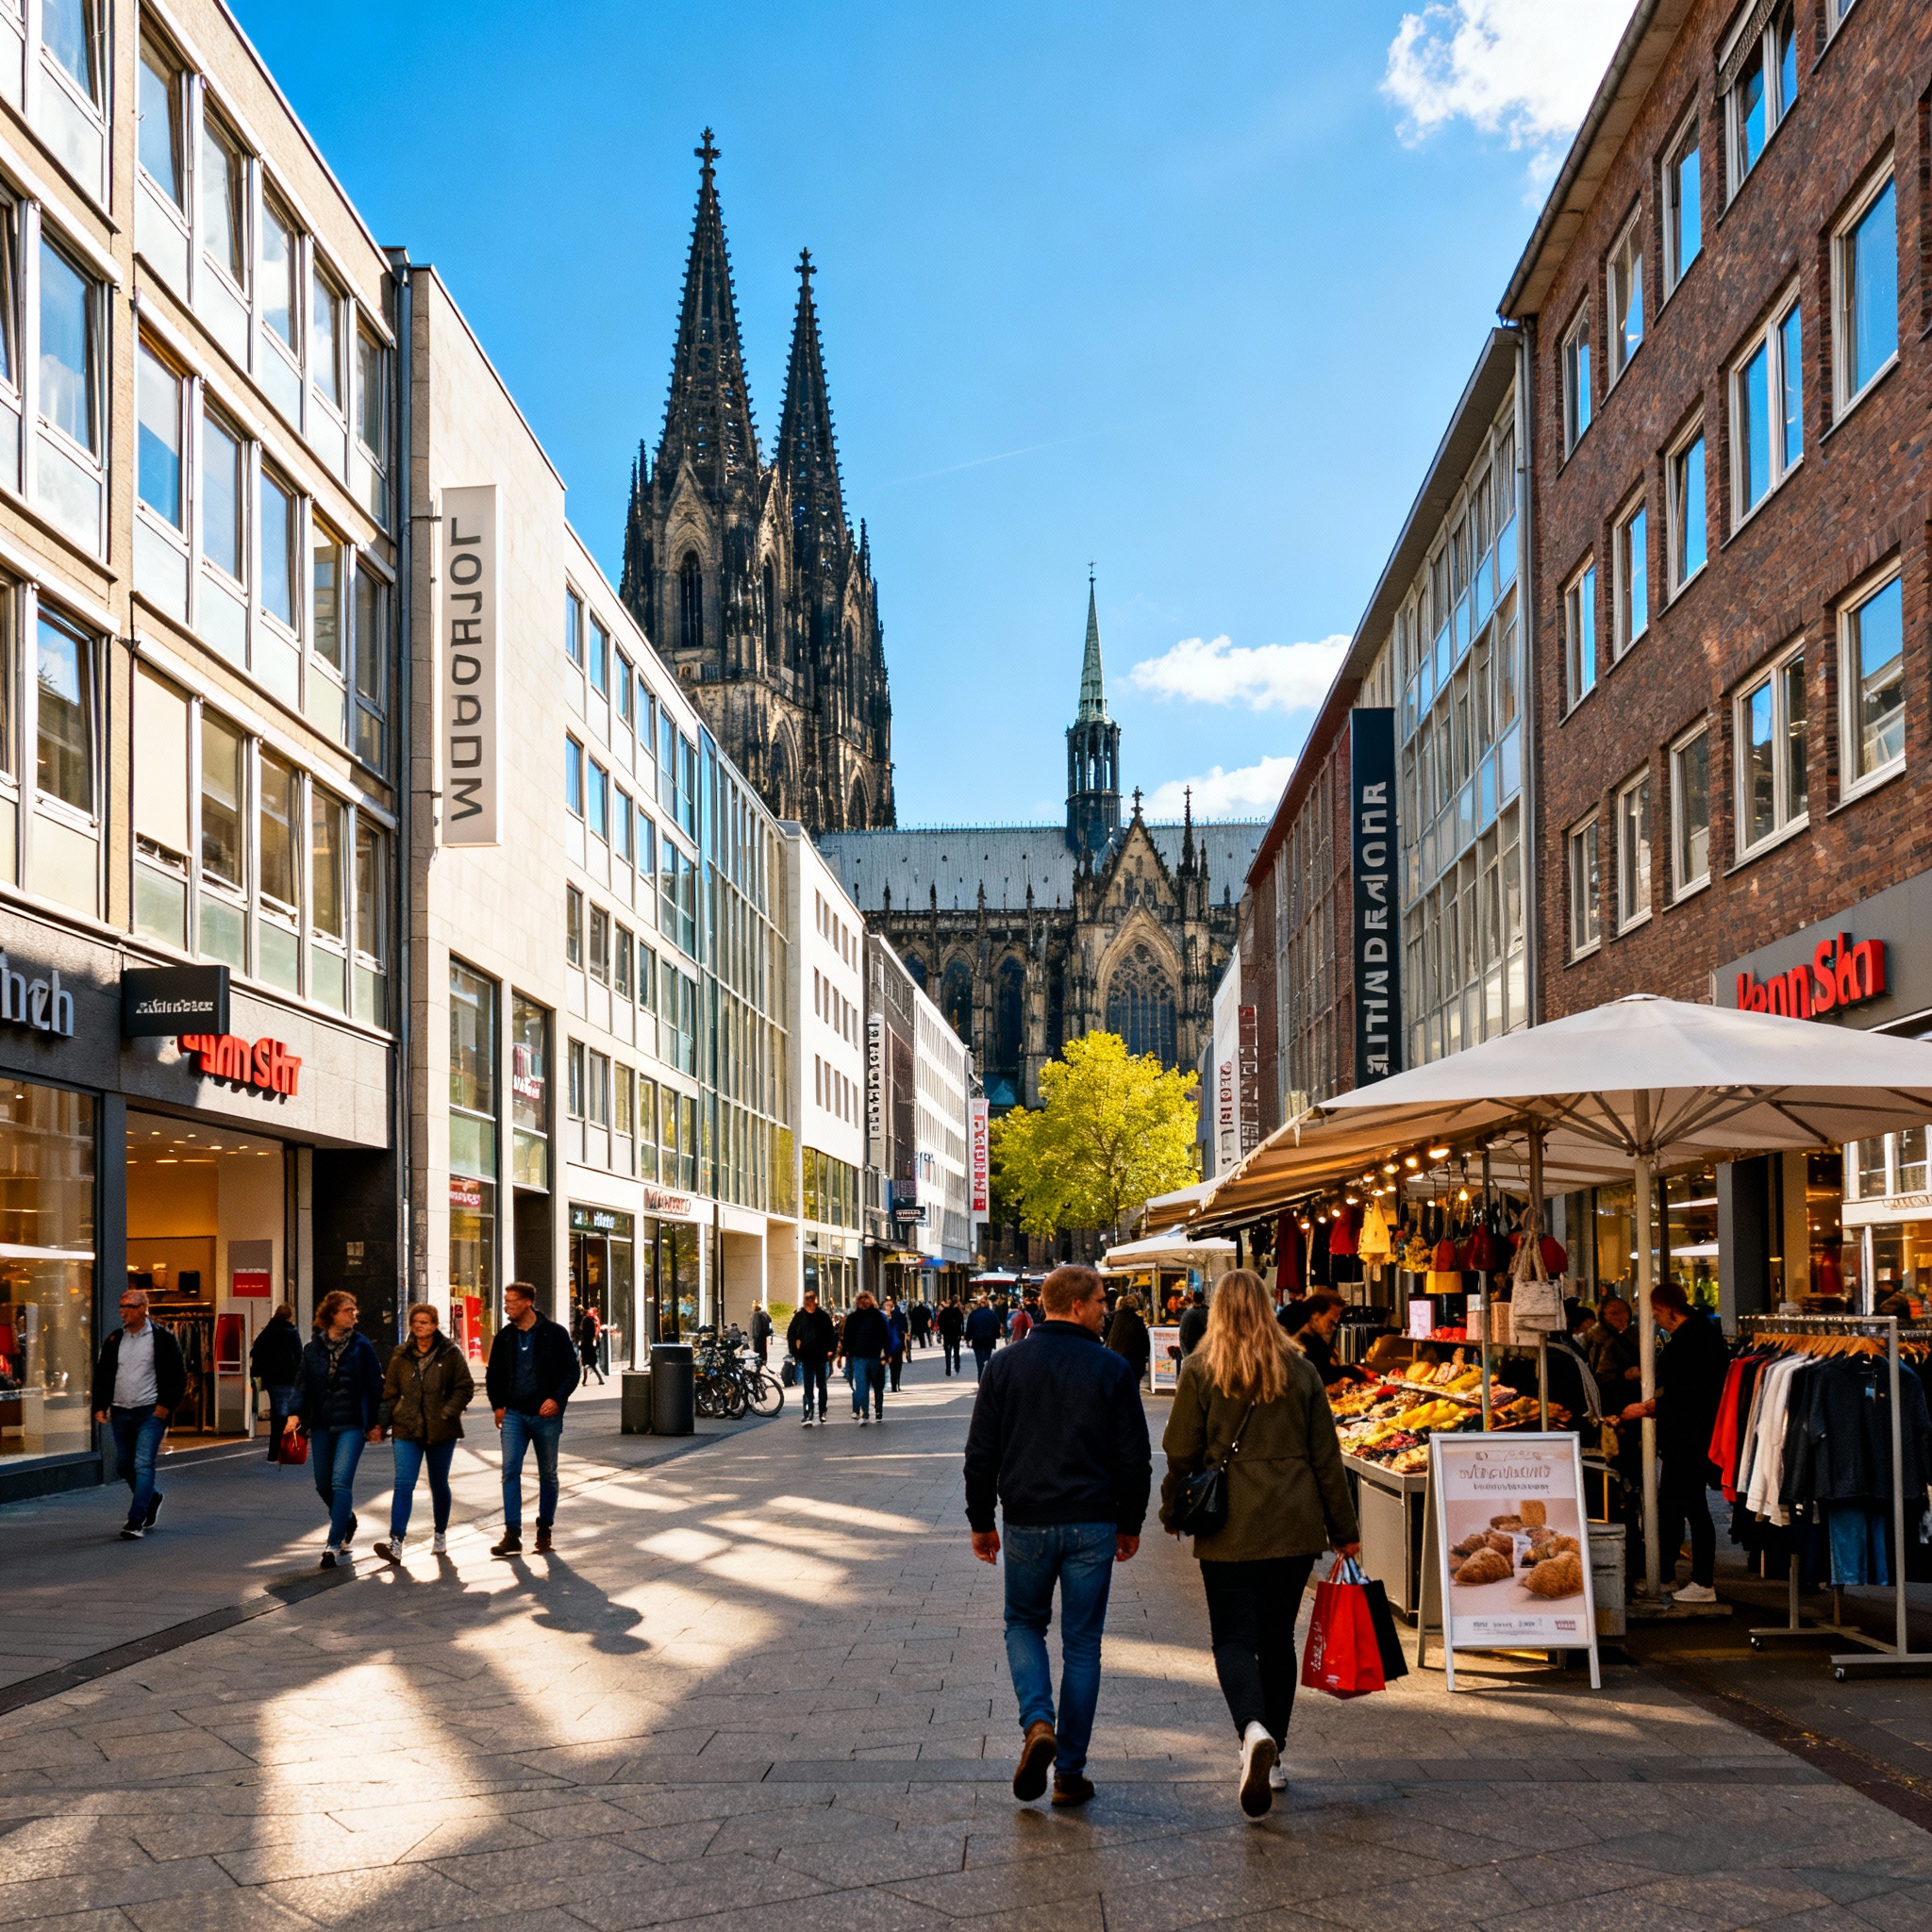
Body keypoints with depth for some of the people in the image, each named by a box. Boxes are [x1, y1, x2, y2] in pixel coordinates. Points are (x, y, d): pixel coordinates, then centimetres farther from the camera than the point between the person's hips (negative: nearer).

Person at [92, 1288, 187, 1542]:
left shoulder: (163, 1338, -4)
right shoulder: (114, 1340, 9)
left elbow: (179, 1376, -2)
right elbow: (101, 1375, 14)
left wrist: (166, 1406, -10)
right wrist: (99, 1406, 2)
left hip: (150, 1413, -6)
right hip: (120, 1413, 6)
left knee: (143, 1464, -13)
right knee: (123, 1464, 14)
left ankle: (136, 1522, -13)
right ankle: (152, 1498, 39)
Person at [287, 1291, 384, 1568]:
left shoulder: (362, 1346, -1)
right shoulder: (313, 1349, 6)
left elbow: (374, 1386, 0)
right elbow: (305, 1387, 9)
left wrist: (375, 1423, -2)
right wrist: (297, 1415, -7)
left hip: (352, 1424, -4)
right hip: (321, 1424, 4)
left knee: (341, 1481, -14)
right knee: (323, 1484, 12)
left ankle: (334, 1543, -13)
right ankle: (347, 1520, 40)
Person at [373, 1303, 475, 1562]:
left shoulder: (451, 1354, -1)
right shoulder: (401, 1355, 6)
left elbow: (465, 1387, -1)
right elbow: (391, 1391, 11)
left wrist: (449, 1411, -13)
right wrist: (385, 1418, 0)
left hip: (441, 1431, -1)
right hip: (407, 1430, 1)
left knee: (439, 1485, 12)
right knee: (403, 1484, -12)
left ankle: (440, 1536, 31)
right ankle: (396, 1543, -20)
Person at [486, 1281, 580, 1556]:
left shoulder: (554, 1333, -4)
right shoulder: (504, 1337, 6)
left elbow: (571, 1371, -4)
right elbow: (493, 1375, 17)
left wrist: (557, 1399, -18)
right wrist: (498, 1405, 4)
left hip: (546, 1415, -2)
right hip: (514, 1414, 2)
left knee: (547, 1475, 8)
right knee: (510, 1471, -10)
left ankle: (544, 1531, 22)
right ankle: (512, 1534, -12)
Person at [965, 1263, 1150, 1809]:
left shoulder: (1006, 1366, -1)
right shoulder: (1112, 1369, -5)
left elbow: (981, 1453, 1)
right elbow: (1135, 1457, -2)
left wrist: (981, 1521, 11)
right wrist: (1130, 1524, 10)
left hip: (1026, 1523, 1)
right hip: (1092, 1524, -1)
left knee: (1025, 1624, 20)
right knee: (1082, 1643, 8)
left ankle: (1038, 1723, -5)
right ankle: (1070, 1774, 10)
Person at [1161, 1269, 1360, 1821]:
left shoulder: (1200, 1369, -4)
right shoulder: (1299, 1369, 4)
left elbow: (1181, 1452, -1)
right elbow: (1326, 1455, 6)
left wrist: (1173, 1513, 15)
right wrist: (1343, 1529, 13)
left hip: (1230, 1528, -3)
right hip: (1294, 1526, 3)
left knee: (1233, 1637, 0)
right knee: (1278, 1637, 14)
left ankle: (1254, 1728, -27)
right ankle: (1272, 1756, 20)